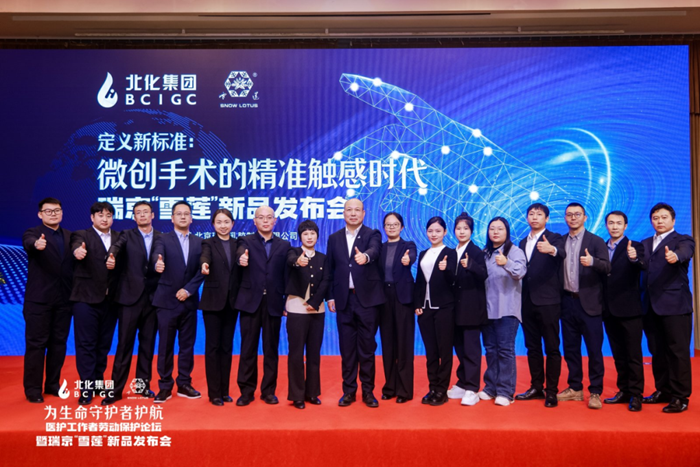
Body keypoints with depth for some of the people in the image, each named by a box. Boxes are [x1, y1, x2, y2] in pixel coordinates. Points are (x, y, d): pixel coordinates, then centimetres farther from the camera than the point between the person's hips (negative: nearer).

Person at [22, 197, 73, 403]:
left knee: (59, 343, 12)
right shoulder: (32, 233, -5)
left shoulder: (70, 236, 10)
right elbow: (29, 243, -29)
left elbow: (74, 263, 8)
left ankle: (53, 384, 25)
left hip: (63, 298, 5)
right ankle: (33, 388, 13)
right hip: (39, 299, -4)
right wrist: (36, 244, -53)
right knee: (36, 344, 3)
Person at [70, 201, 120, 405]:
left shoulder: (119, 237, 11)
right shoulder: (82, 235, 0)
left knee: (104, 344, 12)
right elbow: (77, 244, -23)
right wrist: (78, 250, -45)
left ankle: (98, 382, 26)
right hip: (87, 298, -3)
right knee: (86, 344, 0)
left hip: (110, 300, 3)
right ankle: (87, 388, 8)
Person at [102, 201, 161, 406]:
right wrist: (111, 258, -39)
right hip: (130, 297, -2)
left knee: (148, 343, 9)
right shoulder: (127, 235, 3)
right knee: (124, 344, 0)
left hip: (153, 298, 2)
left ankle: (142, 384, 21)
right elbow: (116, 247, -18)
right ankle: (116, 389, 7)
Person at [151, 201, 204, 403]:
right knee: (166, 345, 2)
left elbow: (201, 271, 1)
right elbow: (157, 254, -21)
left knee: (187, 344, 8)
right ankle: (165, 387, 13)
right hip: (167, 301, -3)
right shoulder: (163, 239, 1)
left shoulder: (199, 242, 9)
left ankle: (184, 384, 19)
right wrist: (158, 263, -45)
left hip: (189, 301, 3)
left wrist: (188, 290, -11)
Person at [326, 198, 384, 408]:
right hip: (344, 299, 3)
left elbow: (374, 251, -22)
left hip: (367, 298, -2)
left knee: (367, 346, 4)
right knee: (346, 347, 7)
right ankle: (349, 390, 18)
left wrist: (365, 256, -44)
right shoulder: (334, 238, 10)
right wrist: (330, 296, 6)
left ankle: (368, 391, 15)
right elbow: (330, 269, 11)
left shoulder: (372, 235, 1)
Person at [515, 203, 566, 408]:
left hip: (547, 301, -6)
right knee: (532, 346, 12)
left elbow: (562, 254, -26)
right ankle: (537, 387, 23)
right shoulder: (523, 243, 15)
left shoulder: (554, 239, -3)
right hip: (528, 301, 6)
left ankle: (552, 391, 8)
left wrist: (552, 250, -47)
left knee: (551, 347, 0)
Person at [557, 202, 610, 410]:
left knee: (594, 349, 0)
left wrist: (592, 261, -30)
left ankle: (595, 392, 8)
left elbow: (607, 267, -13)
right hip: (567, 301, 4)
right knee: (570, 348, 10)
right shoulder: (560, 241, 10)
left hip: (589, 302, -4)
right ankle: (575, 388, 22)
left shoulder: (596, 241, -1)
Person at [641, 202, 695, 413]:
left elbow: (684, 252, -23)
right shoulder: (645, 243, 18)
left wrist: (675, 256, -45)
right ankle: (663, 391, 23)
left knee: (678, 351, -1)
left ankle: (680, 397, 7)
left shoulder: (683, 240, 0)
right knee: (657, 351, 11)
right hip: (651, 306, 5)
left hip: (674, 305, -5)